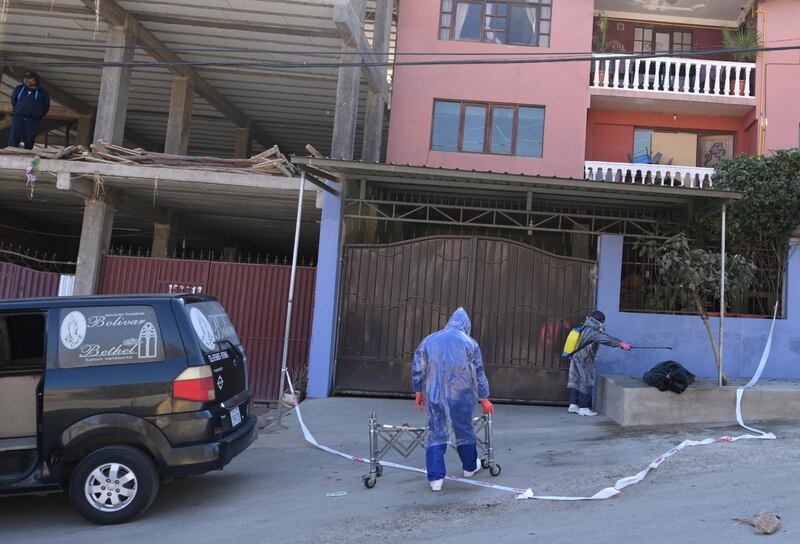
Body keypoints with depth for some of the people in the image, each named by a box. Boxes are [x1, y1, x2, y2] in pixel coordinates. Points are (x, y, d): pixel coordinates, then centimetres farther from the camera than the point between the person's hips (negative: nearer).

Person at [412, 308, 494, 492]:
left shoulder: (429, 341, 7)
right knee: (465, 431, 17)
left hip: (434, 396, 1)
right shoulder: (470, 343, 1)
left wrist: (419, 392, 18)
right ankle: (470, 467, 36)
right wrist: (484, 399, 10)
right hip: (461, 396, -1)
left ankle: (436, 479, 1)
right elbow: (479, 374, 3)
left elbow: (417, 369, 7)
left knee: (436, 435, 6)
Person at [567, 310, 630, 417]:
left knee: (576, 382, 12)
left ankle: (573, 405, 17)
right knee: (586, 383, -1)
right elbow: (606, 339, -33)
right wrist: (621, 343, -39)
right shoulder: (591, 332, -21)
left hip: (577, 360, 9)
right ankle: (584, 408, 4)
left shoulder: (586, 329, 9)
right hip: (584, 362, -9)